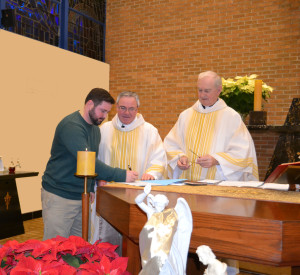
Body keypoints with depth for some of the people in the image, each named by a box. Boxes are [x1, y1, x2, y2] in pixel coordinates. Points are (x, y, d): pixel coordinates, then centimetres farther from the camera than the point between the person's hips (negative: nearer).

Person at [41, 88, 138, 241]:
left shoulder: (95, 128, 12)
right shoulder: (71, 126, -18)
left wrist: (92, 187, 4)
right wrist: (121, 175, -27)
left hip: (82, 196, 8)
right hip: (59, 195, -8)